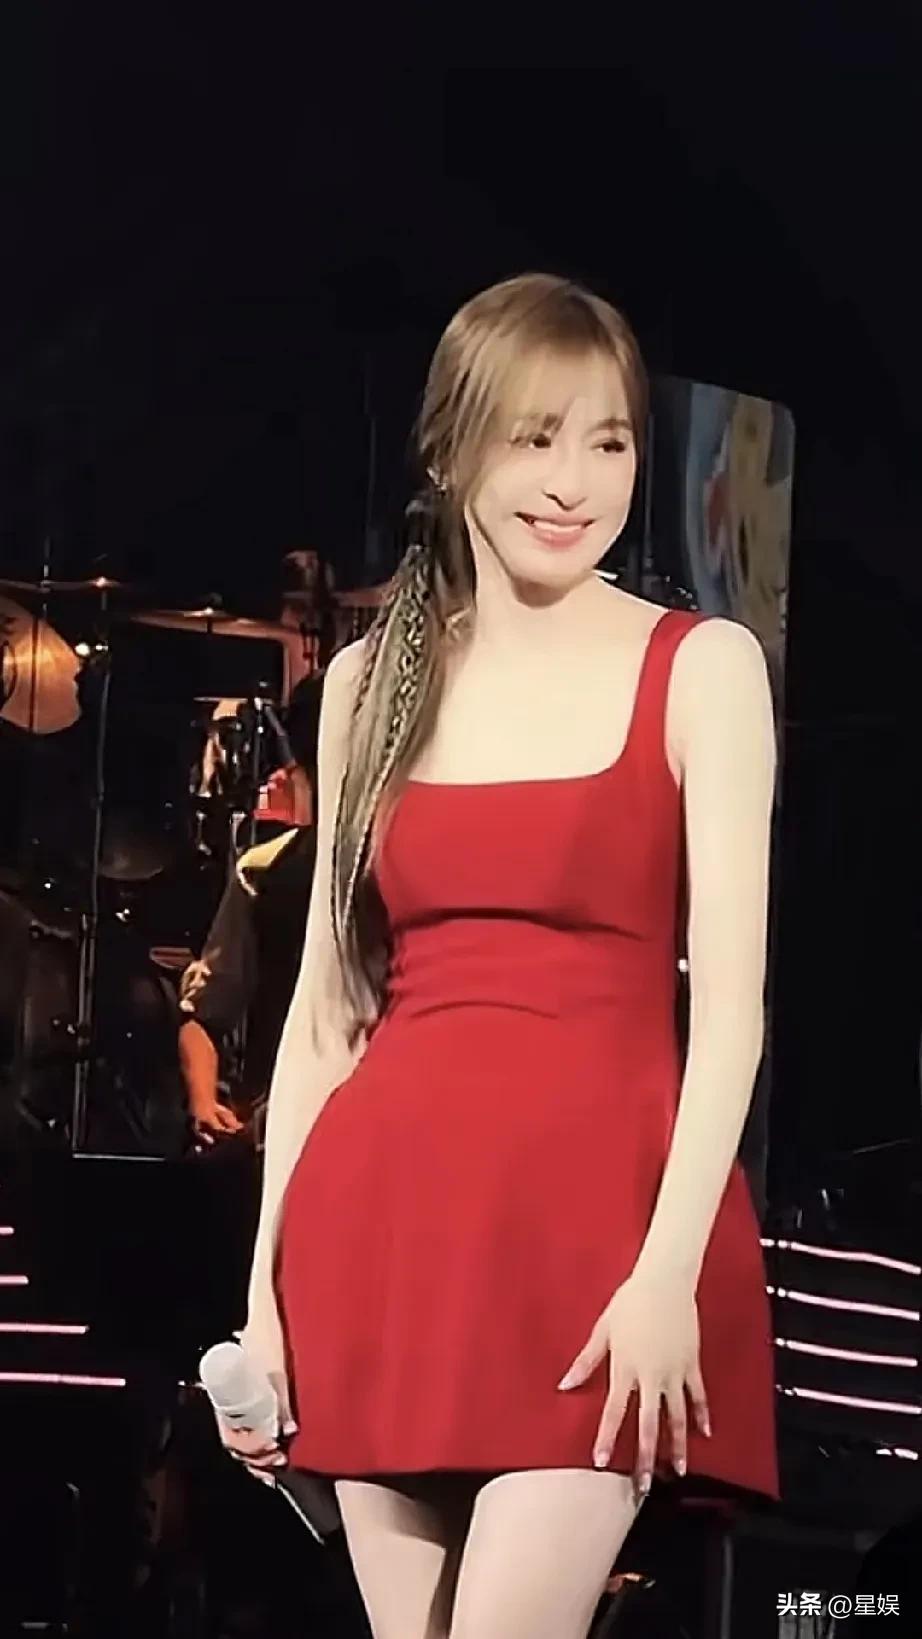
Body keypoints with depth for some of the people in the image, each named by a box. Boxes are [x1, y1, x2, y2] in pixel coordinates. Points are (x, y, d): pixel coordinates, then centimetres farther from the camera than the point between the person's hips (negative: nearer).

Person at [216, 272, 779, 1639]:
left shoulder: (700, 667, 2)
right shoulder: (374, 680, 13)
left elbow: (730, 995, -4)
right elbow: (324, 1002, 13)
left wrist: (670, 1268, -15)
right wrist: (267, 1282, 7)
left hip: (592, 1213, -4)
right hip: (387, 1220, 4)